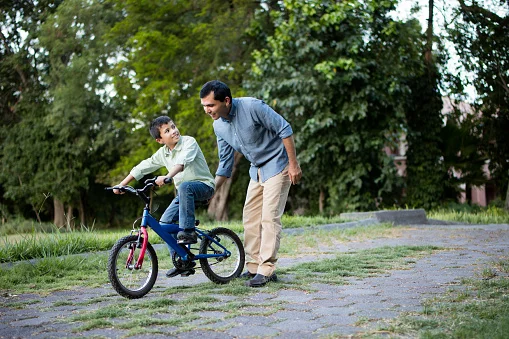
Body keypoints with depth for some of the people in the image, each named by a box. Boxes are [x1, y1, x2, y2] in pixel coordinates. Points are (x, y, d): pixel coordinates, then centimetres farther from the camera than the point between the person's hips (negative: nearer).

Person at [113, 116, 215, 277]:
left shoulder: (189, 142, -14)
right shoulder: (162, 153, 4)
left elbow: (182, 161, -33)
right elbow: (142, 167, 9)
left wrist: (167, 177, -48)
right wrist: (121, 185, 6)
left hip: (204, 186, -7)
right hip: (183, 192, 7)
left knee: (185, 186, -39)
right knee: (165, 222, -6)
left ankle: (188, 231, -31)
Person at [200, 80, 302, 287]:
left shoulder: (252, 107, -25)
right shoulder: (219, 126, -3)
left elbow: (285, 130, -20)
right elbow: (225, 163, 7)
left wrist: (294, 165, -20)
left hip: (277, 166, -7)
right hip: (257, 170, 8)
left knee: (269, 217, -13)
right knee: (250, 218, 7)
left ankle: (267, 270, -9)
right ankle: (253, 267, 17)